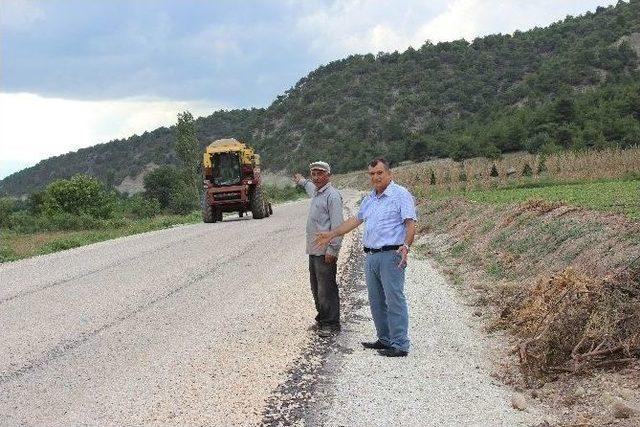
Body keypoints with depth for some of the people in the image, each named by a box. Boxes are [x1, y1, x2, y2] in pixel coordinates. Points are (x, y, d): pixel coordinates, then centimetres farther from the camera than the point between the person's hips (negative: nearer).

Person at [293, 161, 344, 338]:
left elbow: (337, 225, -19)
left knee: (327, 289, -5)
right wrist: (301, 181, 61)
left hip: (325, 252, -9)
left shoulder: (332, 195, -14)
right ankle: (321, 319, 24)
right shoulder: (316, 191, 14)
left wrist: (332, 250, -22)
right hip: (313, 250, 10)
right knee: (316, 288, 15)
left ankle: (331, 324, 1)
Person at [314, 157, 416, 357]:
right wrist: (331, 234, 28)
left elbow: (410, 223, -14)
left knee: (394, 300, -9)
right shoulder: (369, 198, 19)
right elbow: (356, 219, 28)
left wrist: (406, 245, -30)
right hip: (370, 256, 8)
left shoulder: (401, 195, -6)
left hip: (390, 255, -8)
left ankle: (400, 345, -6)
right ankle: (385, 339, 21)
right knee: (376, 301, 12)